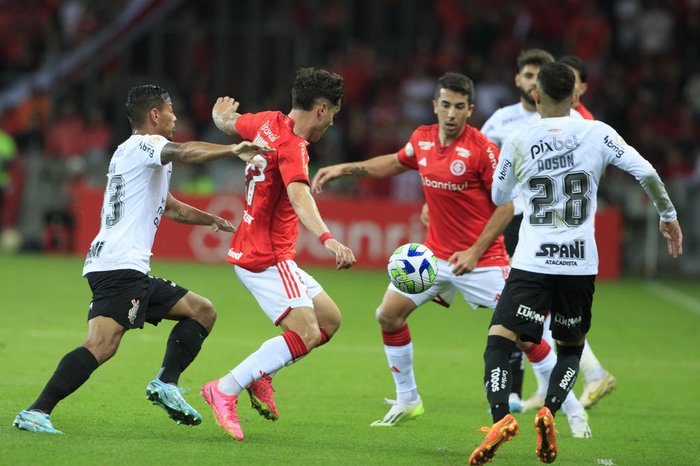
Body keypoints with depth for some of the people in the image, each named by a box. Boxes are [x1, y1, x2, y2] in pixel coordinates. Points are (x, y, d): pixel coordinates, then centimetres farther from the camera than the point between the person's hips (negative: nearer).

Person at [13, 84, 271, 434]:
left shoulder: (129, 154, 28)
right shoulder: (144, 145, -2)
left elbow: (168, 206, 42)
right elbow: (183, 152, -26)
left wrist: (210, 219, 37)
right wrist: (232, 150, -37)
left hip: (131, 272, 11)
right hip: (120, 265, -11)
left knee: (203, 312, 14)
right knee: (101, 345, -24)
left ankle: (166, 383, 3)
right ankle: (37, 412, -29)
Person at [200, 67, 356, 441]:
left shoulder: (269, 122, 6)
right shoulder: (292, 146, -20)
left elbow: (228, 122, 27)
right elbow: (299, 196, -39)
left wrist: (222, 113, 52)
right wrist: (327, 238, -53)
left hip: (252, 252, 10)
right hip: (268, 258, -10)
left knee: (330, 318, 12)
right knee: (306, 335, -18)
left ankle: (260, 374, 14)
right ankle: (225, 391, -14)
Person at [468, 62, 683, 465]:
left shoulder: (518, 143, -1)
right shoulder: (597, 134, -1)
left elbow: (500, 198, 14)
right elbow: (646, 173, -5)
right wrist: (668, 216, 9)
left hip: (531, 264, -2)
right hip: (581, 265, 2)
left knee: (499, 341, -5)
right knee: (571, 348, 18)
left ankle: (501, 416, -30)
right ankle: (549, 412, -8)